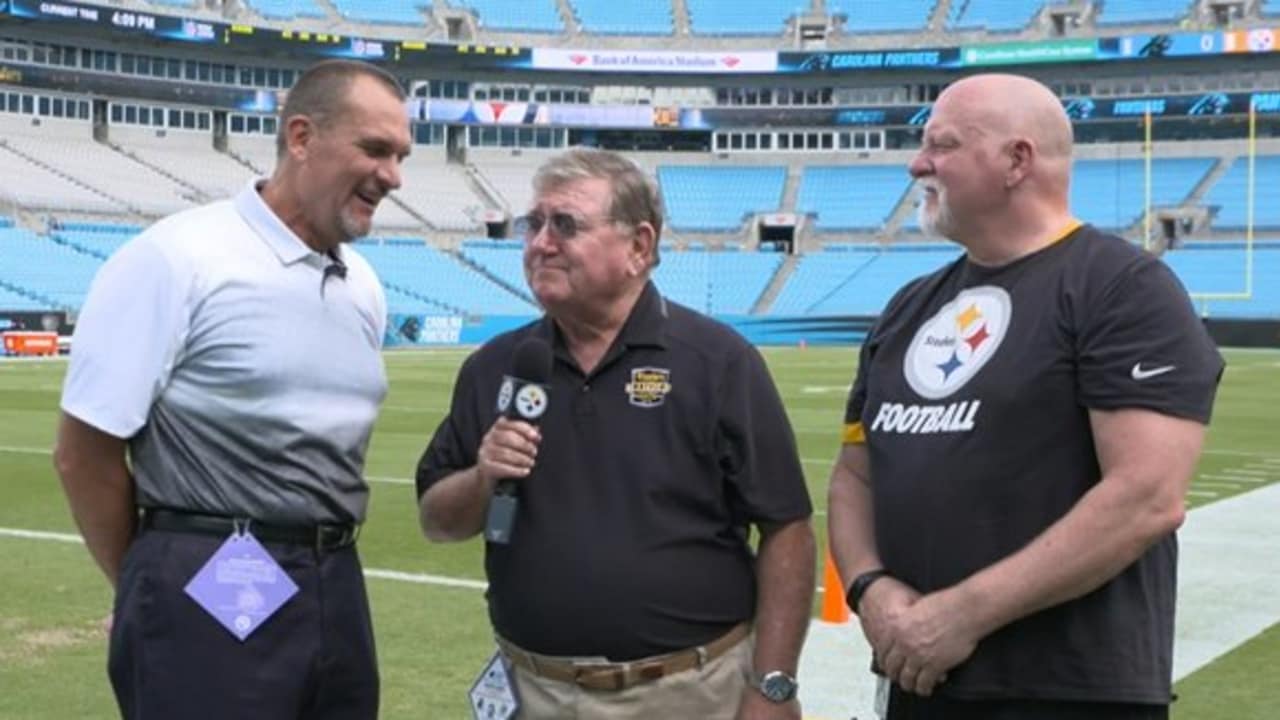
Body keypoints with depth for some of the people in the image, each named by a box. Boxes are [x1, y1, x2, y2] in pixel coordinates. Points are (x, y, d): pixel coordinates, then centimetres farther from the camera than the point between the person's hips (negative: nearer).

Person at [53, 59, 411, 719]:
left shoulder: (363, 287, 10)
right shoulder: (178, 259, -10)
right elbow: (84, 451, -9)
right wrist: (158, 589, 1)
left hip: (336, 591, 7)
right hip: (211, 600, -7)